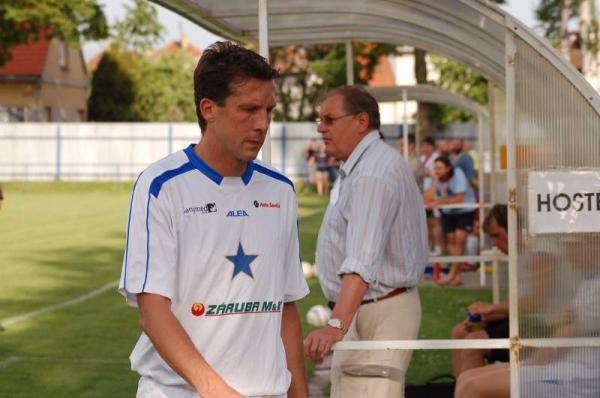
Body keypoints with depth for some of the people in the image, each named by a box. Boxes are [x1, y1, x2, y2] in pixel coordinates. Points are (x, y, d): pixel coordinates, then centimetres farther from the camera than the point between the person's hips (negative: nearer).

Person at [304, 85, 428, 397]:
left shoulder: (373, 174, -20)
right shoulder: (364, 166, 16)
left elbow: (362, 263, -33)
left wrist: (336, 325, -42)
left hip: (377, 311, -11)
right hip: (362, 310, 11)